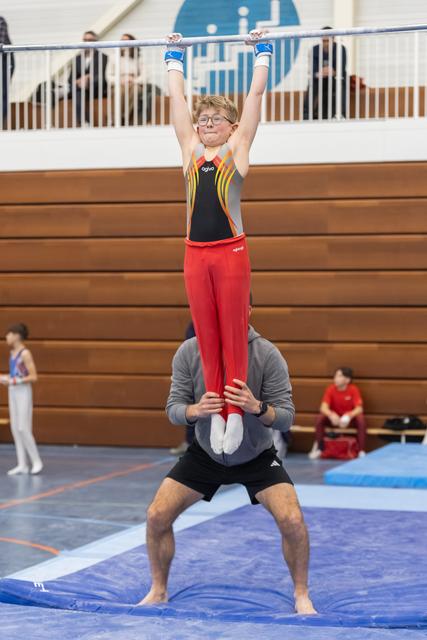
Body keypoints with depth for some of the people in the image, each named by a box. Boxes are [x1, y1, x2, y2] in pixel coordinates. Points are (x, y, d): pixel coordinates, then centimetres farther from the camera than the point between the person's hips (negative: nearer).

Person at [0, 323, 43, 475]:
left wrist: (14, 381, -20)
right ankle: (22, 464, 9)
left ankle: (36, 461, 4)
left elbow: (33, 377, -16)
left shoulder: (25, 353, -14)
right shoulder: (13, 352, 10)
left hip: (23, 392, -8)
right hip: (13, 392, 8)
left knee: (23, 429, -8)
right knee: (15, 428, 6)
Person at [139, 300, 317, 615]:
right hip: (205, 454, 2)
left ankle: (302, 596, 2)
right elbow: (173, 409, -13)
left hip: (257, 456, -2)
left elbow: (286, 417, -20)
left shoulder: (267, 354, -21)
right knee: (157, 515, -10)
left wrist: (256, 407, -42)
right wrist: (197, 409, -36)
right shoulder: (189, 352, -15)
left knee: (292, 521, -21)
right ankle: (158, 591, 14)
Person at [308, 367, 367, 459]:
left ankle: (361, 451, -28)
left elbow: (359, 409, -22)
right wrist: (331, 415, -42)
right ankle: (318, 448, -15)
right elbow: (323, 407, -20)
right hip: (334, 418, 2)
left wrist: (349, 416, -42)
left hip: (350, 419, -2)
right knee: (320, 418, -25)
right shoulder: (331, 389, -12)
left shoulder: (353, 390, -16)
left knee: (361, 418, -32)